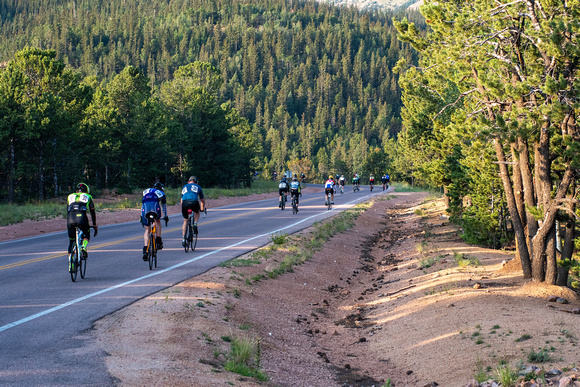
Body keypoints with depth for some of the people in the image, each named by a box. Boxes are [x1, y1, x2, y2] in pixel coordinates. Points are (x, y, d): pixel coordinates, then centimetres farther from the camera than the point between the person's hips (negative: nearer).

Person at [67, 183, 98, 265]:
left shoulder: (70, 196, 32)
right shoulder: (88, 197, 25)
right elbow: (92, 212, 28)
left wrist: (68, 225, 45)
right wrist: (94, 225, 37)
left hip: (71, 218, 2)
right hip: (82, 217, -2)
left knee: (71, 241, 19)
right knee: (86, 234, 27)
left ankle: (70, 261, 11)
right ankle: (83, 247, -2)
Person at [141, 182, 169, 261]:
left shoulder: (146, 191, 37)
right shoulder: (161, 193, 31)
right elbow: (164, 206, 38)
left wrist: (141, 216, 46)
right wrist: (165, 216, 51)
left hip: (145, 208, 1)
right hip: (155, 206, -1)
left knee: (147, 230, 10)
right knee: (158, 221, 31)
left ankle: (145, 250, -4)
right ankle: (158, 241, 18)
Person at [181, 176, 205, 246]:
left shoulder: (184, 187, 34)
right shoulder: (197, 187, 30)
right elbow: (202, 200, 37)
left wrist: (182, 209, 53)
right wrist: (202, 209, 53)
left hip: (185, 203, 1)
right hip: (194, 202, -1)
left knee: (185, 221, 17)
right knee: (196, 212, 34)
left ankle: (183, 239, 9)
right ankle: (195, 225, 9)